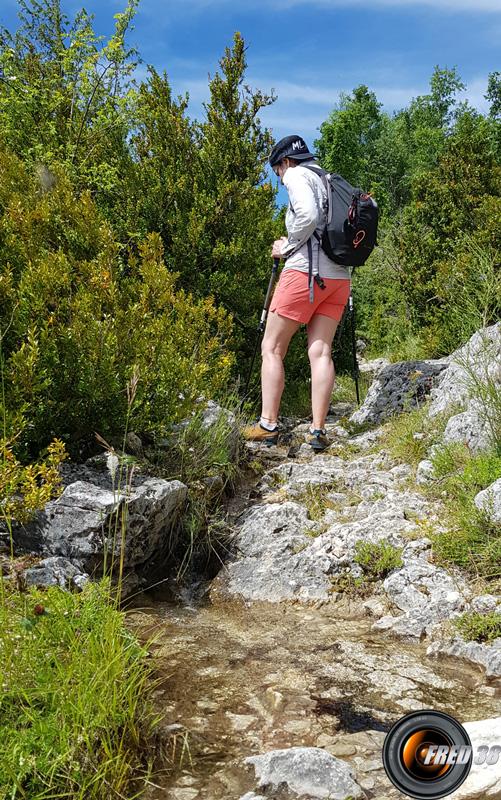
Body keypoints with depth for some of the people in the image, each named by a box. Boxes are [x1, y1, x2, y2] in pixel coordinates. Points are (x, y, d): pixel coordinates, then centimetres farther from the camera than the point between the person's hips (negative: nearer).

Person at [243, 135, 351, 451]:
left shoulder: (297, 174, 2)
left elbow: (308, 215, -17)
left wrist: (288, 247, -4)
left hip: (306, 271, -7)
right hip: (339, 277, 7)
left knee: (272, 348, 1)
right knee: (321, 352, 2)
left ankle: (268, 425, -1)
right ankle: (319, 431, -3)